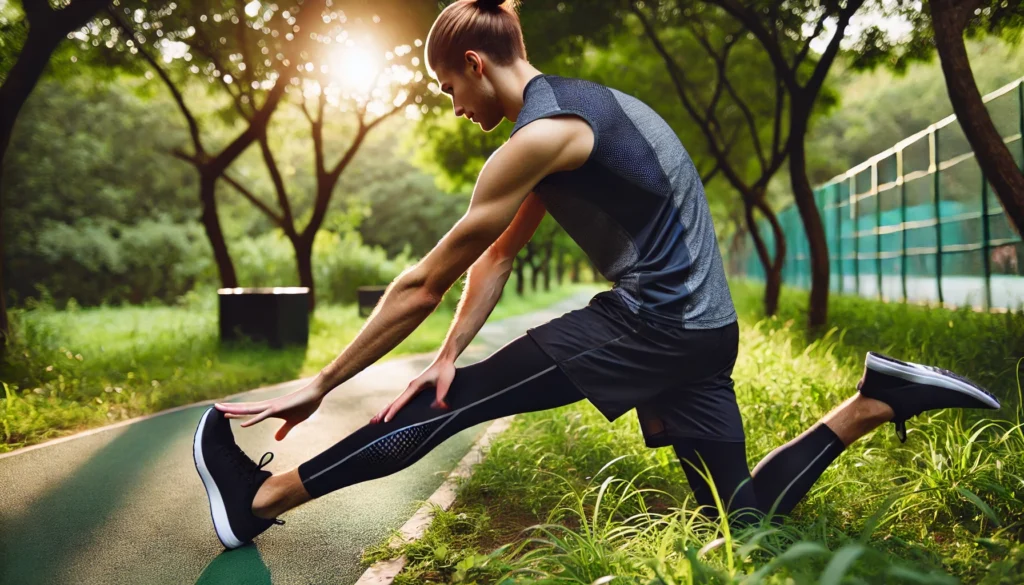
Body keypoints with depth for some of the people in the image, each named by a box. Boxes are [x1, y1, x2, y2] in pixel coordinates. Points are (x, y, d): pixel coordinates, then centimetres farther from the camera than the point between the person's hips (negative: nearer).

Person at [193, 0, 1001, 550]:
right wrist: (450, 353, 3)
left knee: (453, 403, -5)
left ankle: (261, 500, 0)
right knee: (742, 516, 19)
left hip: (653, 326, -9)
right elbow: (498, 258, 13)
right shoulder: (576, 108, 15)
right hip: (701, 329, 9)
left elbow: (427, 281, -14)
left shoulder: (542, 134, -15)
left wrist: (320, 385, -7)